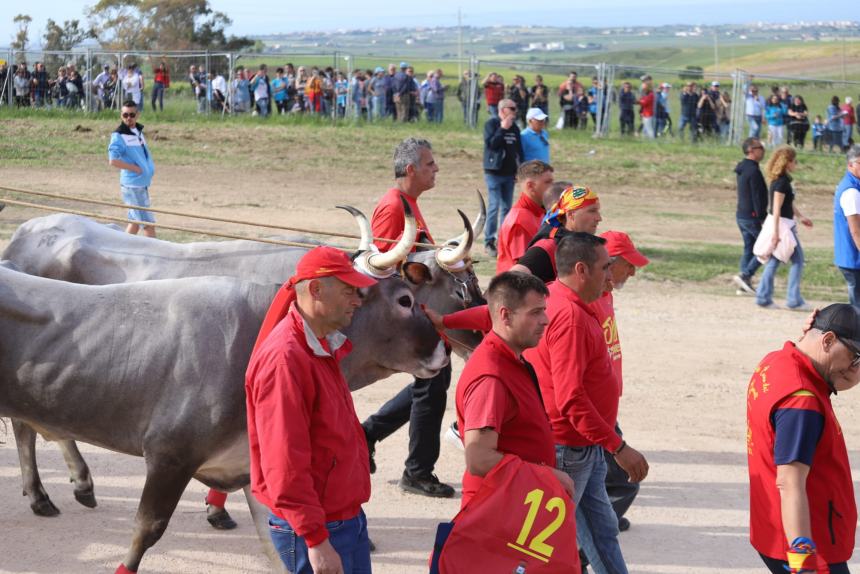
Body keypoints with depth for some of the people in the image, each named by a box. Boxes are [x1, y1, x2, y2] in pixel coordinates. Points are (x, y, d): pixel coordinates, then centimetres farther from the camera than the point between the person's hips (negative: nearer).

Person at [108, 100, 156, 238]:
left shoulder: (138, 131, 10)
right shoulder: (119, 136, -14)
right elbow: (113, 161, -23)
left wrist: (149, 168, 4)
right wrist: (136, 168, -19)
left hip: (142, 184, 8)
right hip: (133, 185, -8)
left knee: (136, 221, 16)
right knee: (148, 222, -5)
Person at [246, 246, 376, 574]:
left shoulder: (323, 347, 11)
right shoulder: (285, 357, -21)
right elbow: (284, 462, -25)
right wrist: (316, 540, -25)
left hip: (349, 518, 9)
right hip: (315, 526, -9)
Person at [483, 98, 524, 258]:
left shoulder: (514, 127, 12)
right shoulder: (491, 124, -6)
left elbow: (519, 149, 16)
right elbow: (490, 143, -19)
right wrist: (502, 129, -19)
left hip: (509, 173, 6)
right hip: (494, 172, -6)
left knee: (507, 207, 8)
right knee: (495, 206, -9)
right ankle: (489, 242, -5)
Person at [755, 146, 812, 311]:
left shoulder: (783, 180, 12)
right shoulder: (782, 182, -17)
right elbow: (777, 208, -21)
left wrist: (800, 217, 29)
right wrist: (776, 232, -23)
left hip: (784, 224, 9)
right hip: (783, 225, -9)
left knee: (774, 260, 11)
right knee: (797, 260, -2)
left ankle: (763, 297, 12)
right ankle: (794, 300, 0)